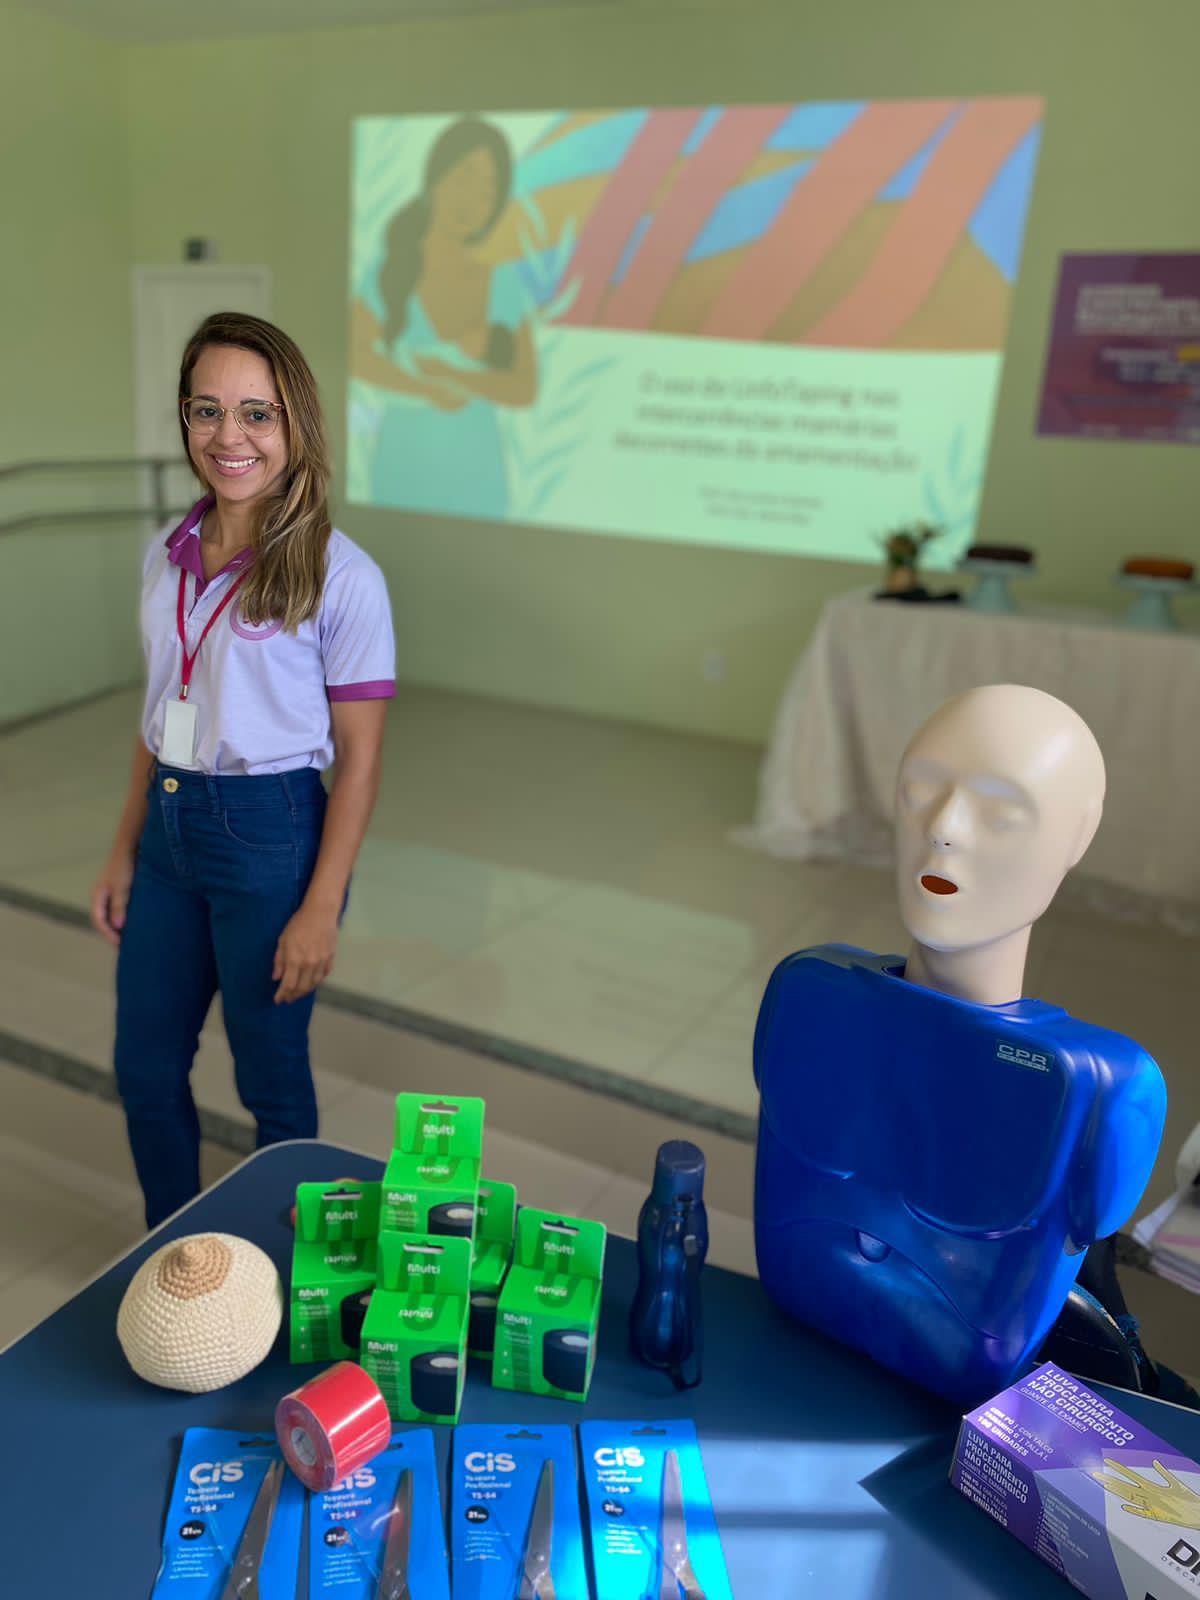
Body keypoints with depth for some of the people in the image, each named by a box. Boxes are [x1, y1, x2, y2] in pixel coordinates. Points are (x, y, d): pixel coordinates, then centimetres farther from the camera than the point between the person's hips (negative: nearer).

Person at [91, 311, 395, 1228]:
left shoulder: (340, 578, -14)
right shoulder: (168, 558, 4)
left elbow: (359, 759, -12)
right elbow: (158, 719, 11)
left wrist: (321, 910, -14)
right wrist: (125, 852, 12)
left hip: (270, 832, -6)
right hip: (169, 822, 6)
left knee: (271, 1079, 12)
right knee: (145, 1067, 17)